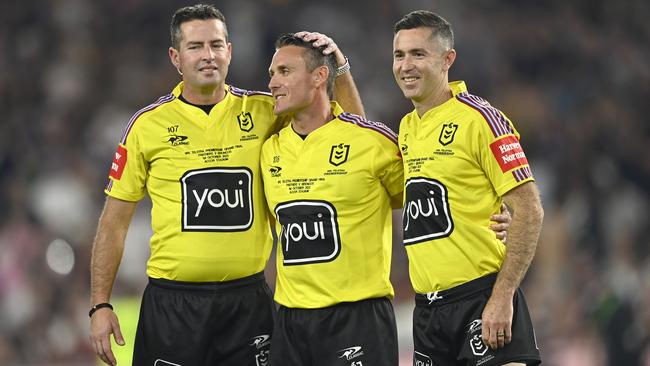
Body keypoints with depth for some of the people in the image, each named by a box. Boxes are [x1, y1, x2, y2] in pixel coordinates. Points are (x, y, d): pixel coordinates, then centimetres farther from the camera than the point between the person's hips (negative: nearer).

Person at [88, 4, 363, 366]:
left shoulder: (263, 112, 5)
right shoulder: (148, 125, 1)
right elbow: (114, 221, 4)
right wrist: (100, 305, -1)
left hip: (248, 299, 1)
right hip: (172, 304, -1)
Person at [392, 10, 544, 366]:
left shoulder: (479, 119, -9)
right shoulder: (406, 127, 14)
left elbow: (529, 211, -12)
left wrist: (502, 298, -18)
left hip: (480, 297, -7)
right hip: (427, 307, 8)